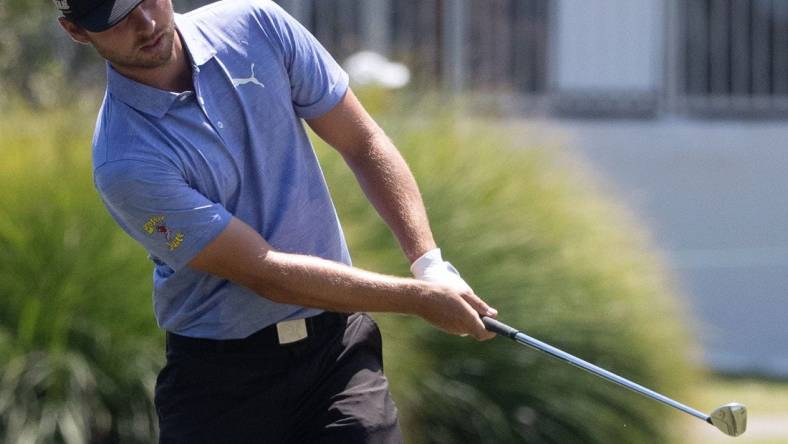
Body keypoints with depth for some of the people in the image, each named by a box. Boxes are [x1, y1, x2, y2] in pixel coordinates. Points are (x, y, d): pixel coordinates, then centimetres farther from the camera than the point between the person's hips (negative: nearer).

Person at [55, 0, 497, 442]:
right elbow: (265, 273, -19)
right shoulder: (125, 164, -20)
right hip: (219, 370, -3)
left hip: (338, 342, 3)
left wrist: (430, 262, -9)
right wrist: (421, 297, -17)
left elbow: (363, 143, 3)